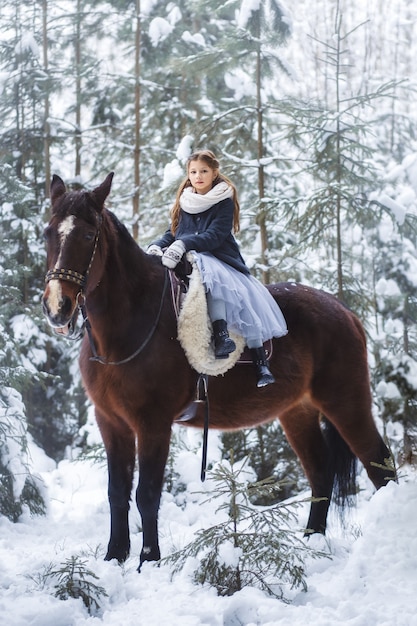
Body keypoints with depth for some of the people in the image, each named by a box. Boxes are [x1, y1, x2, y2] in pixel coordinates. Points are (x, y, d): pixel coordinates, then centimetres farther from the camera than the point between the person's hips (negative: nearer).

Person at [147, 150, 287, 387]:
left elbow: (214, 236, -14)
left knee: (243, 300, -21)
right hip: (188, 260, 2)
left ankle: (261, 365, -19)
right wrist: (157, 246, -8)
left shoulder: (224, 201, -1)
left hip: (221, 259, -2)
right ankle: (221, 335, -45)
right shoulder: (185, 202, 15)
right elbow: (173, 234, 14)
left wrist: (184, 244, -28)